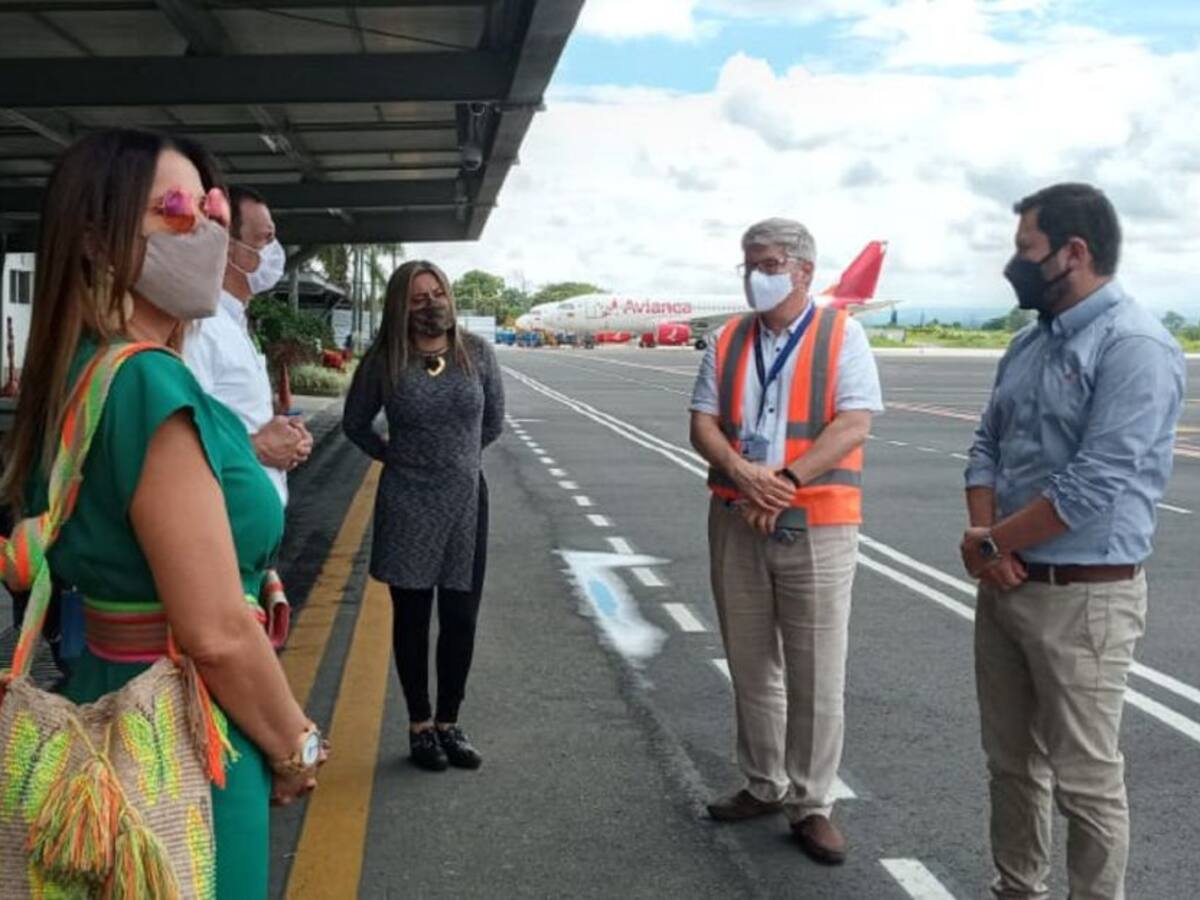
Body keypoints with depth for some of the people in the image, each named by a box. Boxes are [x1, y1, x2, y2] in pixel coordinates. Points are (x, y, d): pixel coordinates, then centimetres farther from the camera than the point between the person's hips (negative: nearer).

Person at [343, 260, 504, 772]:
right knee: (411, 618, 7)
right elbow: (355, 424, 10)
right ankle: (420, 725, 20)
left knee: (461, 619, 6)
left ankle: (448, 723, 21)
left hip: (466, 500, 2)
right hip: (406, 505, -2)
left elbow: (493, 421, 13)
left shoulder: (477, 353, -1)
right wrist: (393, 457, 9)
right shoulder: (384, 361, -5)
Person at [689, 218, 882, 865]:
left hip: (816, 526, -4)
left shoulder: (841, 336, -2)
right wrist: (742, 472, -16)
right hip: (736, 522, 4)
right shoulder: (728, 341, 10)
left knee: (816, 675, 1)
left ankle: (812, 803, 15)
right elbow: (702, 424, 3)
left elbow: (853, 426, -12)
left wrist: (786, 482, -21)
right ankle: (764, 784, 29)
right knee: (751, 665, 14)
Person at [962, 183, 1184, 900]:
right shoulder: (1030, 342, 10)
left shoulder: (1135, 346, -16)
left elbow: (1094, 487, -23)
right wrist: (983, 534, -6)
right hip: (1007, 587, 8)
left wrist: (989, 544, -12)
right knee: (1011, 762, 18)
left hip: (1083, 597, -8)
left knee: (1085, 781, 3)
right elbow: (988, 446, 13)